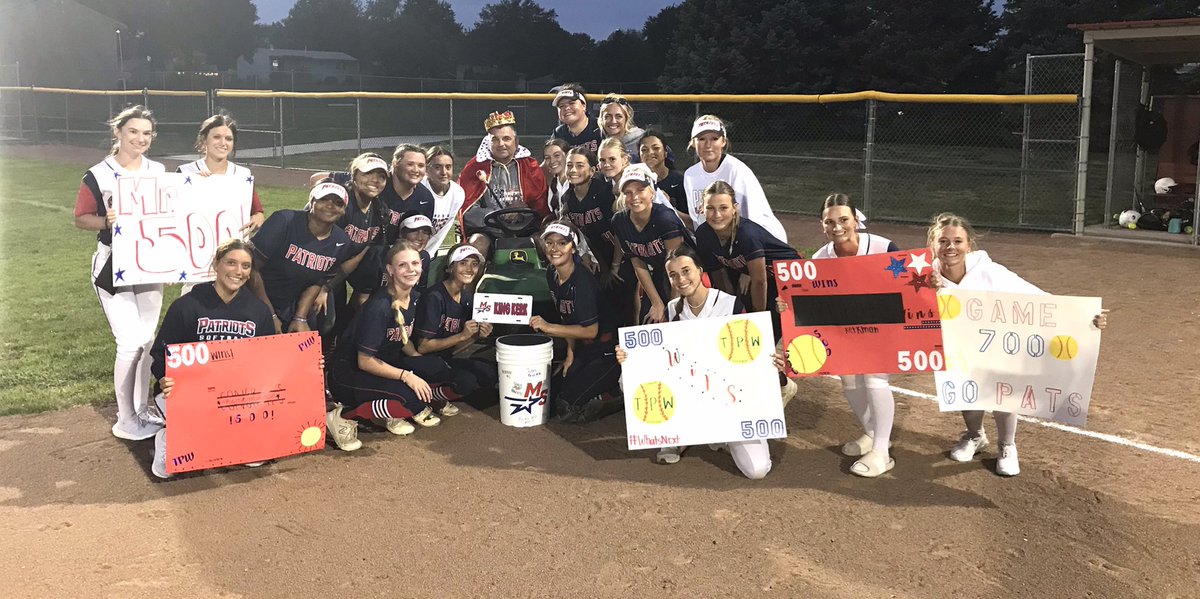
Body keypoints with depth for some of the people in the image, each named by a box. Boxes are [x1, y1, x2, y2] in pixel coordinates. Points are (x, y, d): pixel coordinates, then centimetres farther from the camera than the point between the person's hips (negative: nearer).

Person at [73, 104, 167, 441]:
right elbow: (81, 219, -5)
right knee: (131, 343, -9)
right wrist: (105, 221, -24)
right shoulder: (98, 176, -9)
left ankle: (143, 410, 25)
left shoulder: (159, 172, 4)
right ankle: (125, 420, 5)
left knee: (149, 341, 11)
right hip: (113, 269, -5)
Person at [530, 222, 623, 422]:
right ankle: (606, 386, 20)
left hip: (608, 351, -9)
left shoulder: (582, 281, -24)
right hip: (584, 349, 9)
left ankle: (620, 395, 4)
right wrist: (570, 354, 7)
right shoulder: (551, 274, 2)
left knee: (567, 409, -13)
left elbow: (591, 330, -24)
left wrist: (548, 327, -24)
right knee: (550, 392, 11)